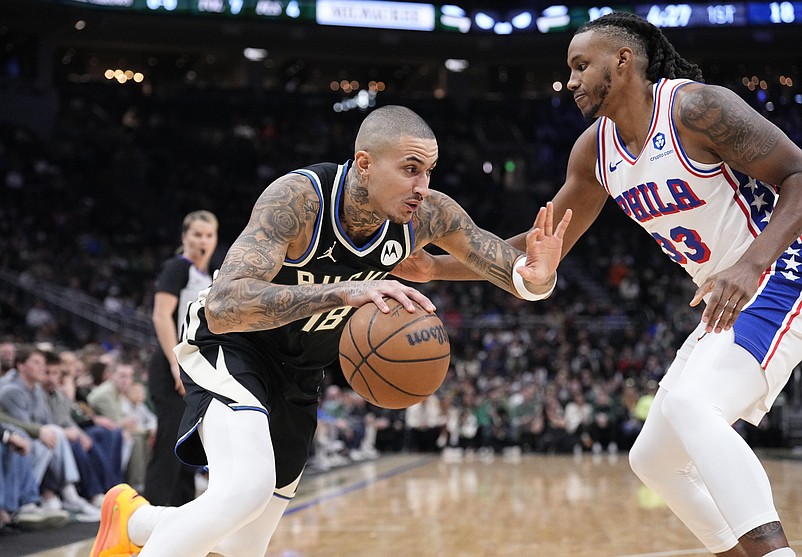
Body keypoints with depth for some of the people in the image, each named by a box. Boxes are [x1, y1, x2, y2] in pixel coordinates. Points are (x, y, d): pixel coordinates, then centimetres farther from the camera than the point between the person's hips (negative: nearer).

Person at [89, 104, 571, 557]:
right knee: (246, 488, -34)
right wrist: (345, 291, -55)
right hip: (233, 348, -6)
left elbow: (509, 267, -10)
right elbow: (222, 307, -44)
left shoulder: (428, 215, -18)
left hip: (301, 370, 6)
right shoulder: (298, 199, -33)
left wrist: (536, 279, -36)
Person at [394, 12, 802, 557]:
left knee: (689, 406, -32)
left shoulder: (694, 108, -17)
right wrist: (439, 268, 5)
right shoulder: (595, 150, 6)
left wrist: (751, 264, -35)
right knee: (654, 458, 11)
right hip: (727, 305, 9)